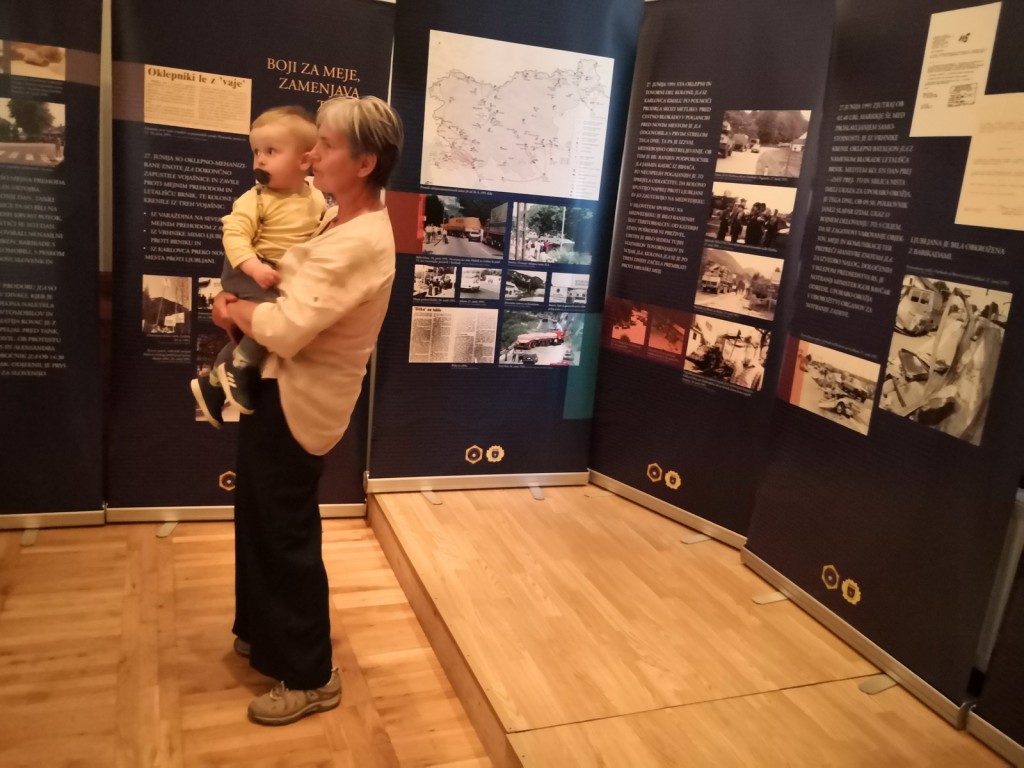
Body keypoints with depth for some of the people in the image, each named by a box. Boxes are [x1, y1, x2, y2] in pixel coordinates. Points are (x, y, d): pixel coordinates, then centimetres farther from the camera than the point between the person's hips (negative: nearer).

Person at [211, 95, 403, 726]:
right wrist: (243, 308, -4)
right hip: (281, 388, 10)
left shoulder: (360, 244, -27)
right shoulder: (341, 218, 7)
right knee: (261, 519, 23)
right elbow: (293, 293, 16)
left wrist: (234, 309, -10)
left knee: (285, 534, 4)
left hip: (298, 402, -10)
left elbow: (285, 329, -30)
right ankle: (263, 632, 45)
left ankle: (310, 677, 23)